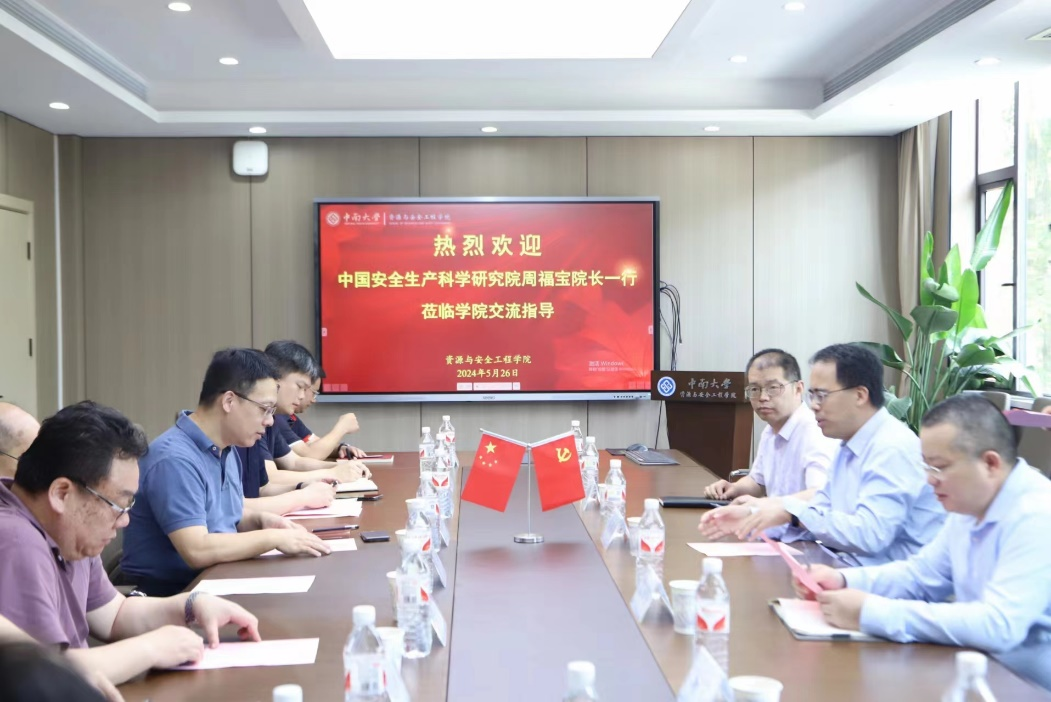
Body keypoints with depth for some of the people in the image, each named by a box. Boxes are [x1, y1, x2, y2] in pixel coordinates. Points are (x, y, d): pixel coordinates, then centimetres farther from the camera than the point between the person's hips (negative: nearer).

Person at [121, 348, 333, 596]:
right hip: (171, 594, -8)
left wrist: (260, 520, 3)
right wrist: (274, 538, -20)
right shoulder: (174, 459, -21)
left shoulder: (226, 450, 8)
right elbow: (197, 551, -27)